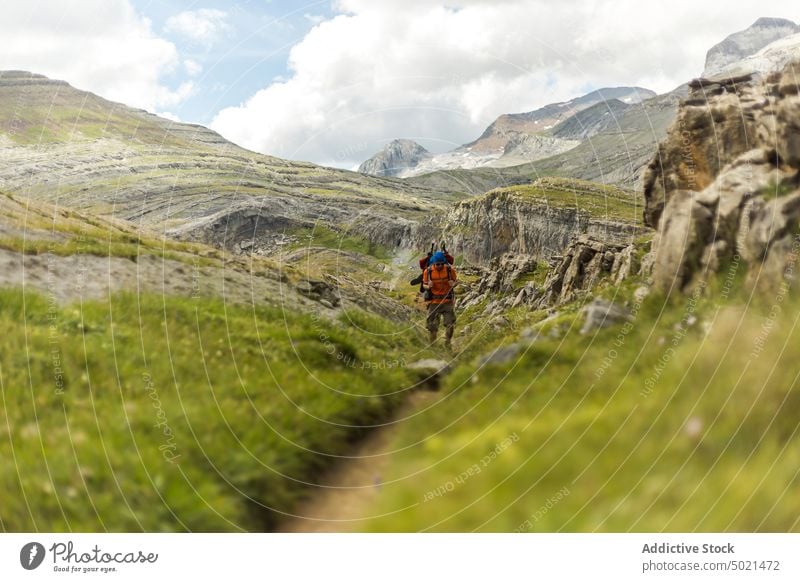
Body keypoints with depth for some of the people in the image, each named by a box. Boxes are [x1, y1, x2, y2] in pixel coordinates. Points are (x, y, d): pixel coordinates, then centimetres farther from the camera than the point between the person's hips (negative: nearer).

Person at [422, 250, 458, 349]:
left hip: (447, 300, 0)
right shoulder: (428, 271, -9)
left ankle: (447, 344, 20)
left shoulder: (450, 269, -9)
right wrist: (428, 286, -21)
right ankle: (432, 344, 22)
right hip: (434, 301, 0)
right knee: (432, 325, 3)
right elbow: (424, 284, 3)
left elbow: (456, 281, 5)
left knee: (450, 324, 0)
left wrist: (453, 284, -19)